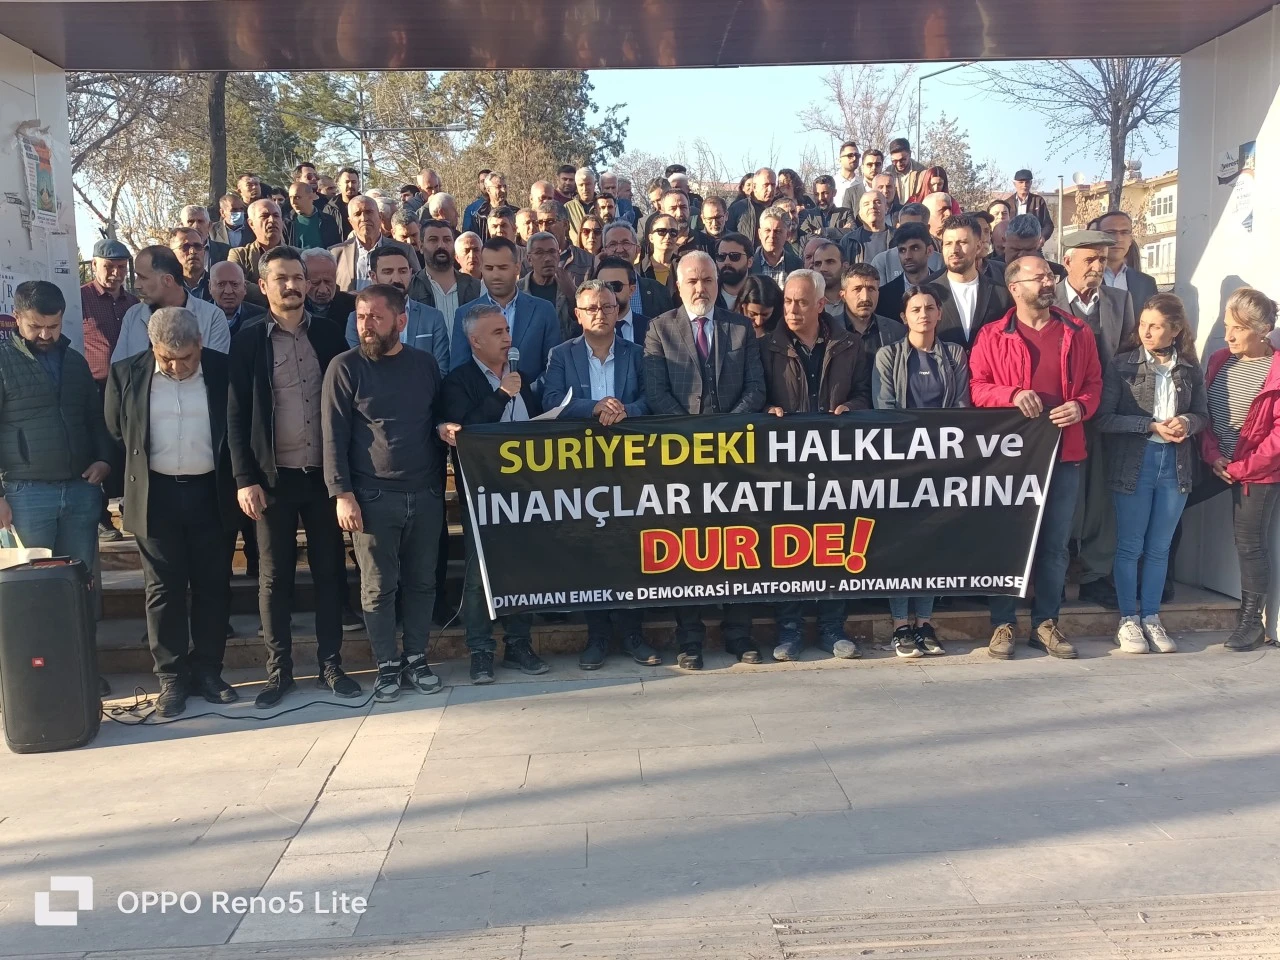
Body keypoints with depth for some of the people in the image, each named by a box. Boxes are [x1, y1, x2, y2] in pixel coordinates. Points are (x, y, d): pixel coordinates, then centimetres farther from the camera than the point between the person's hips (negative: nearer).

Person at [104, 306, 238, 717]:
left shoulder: (223, 371, -4)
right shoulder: (126, 374, -3)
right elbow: (115, 434, 8)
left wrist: (239, 483, 3)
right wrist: (137, 481, 8)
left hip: (213, 494, 0)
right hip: (156, 497, 0)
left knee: (213, 586, 7)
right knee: (164, 590, 5)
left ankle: (207, 671, 20)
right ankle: (172, 679, 15)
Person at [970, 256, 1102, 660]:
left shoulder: (1078, 333, 9)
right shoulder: (992, 336, 1)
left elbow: (1094, 382, 12)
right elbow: (977, 387, -1)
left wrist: (1081, 406, -8)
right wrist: (1012, 394, -18)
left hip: (1065, 451, 3)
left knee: (1055, 542, 8)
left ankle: (1046, 623, 18)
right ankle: (1003, 623, 12)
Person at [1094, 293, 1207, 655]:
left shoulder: (1190, 369, 4)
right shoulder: (1122, 364, -6)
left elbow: (1203, 415, 11)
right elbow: (1103, 418, -11)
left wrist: (1187, 422, -11)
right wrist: (1153, 426, -18)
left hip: (1175, 463, 3)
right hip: (1133, 462, -3)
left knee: (1159, 547, 11)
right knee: (1130, 546, 5)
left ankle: (1151, 618, 22)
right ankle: (1128, 620, 15)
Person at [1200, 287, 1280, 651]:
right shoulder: (1220, 361, 5)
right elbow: (1204, 413, 6)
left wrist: (1241, 468, -13)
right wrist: (1212, 455, -8)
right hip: (1222, 468, 4)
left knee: (1250, 542, 0)